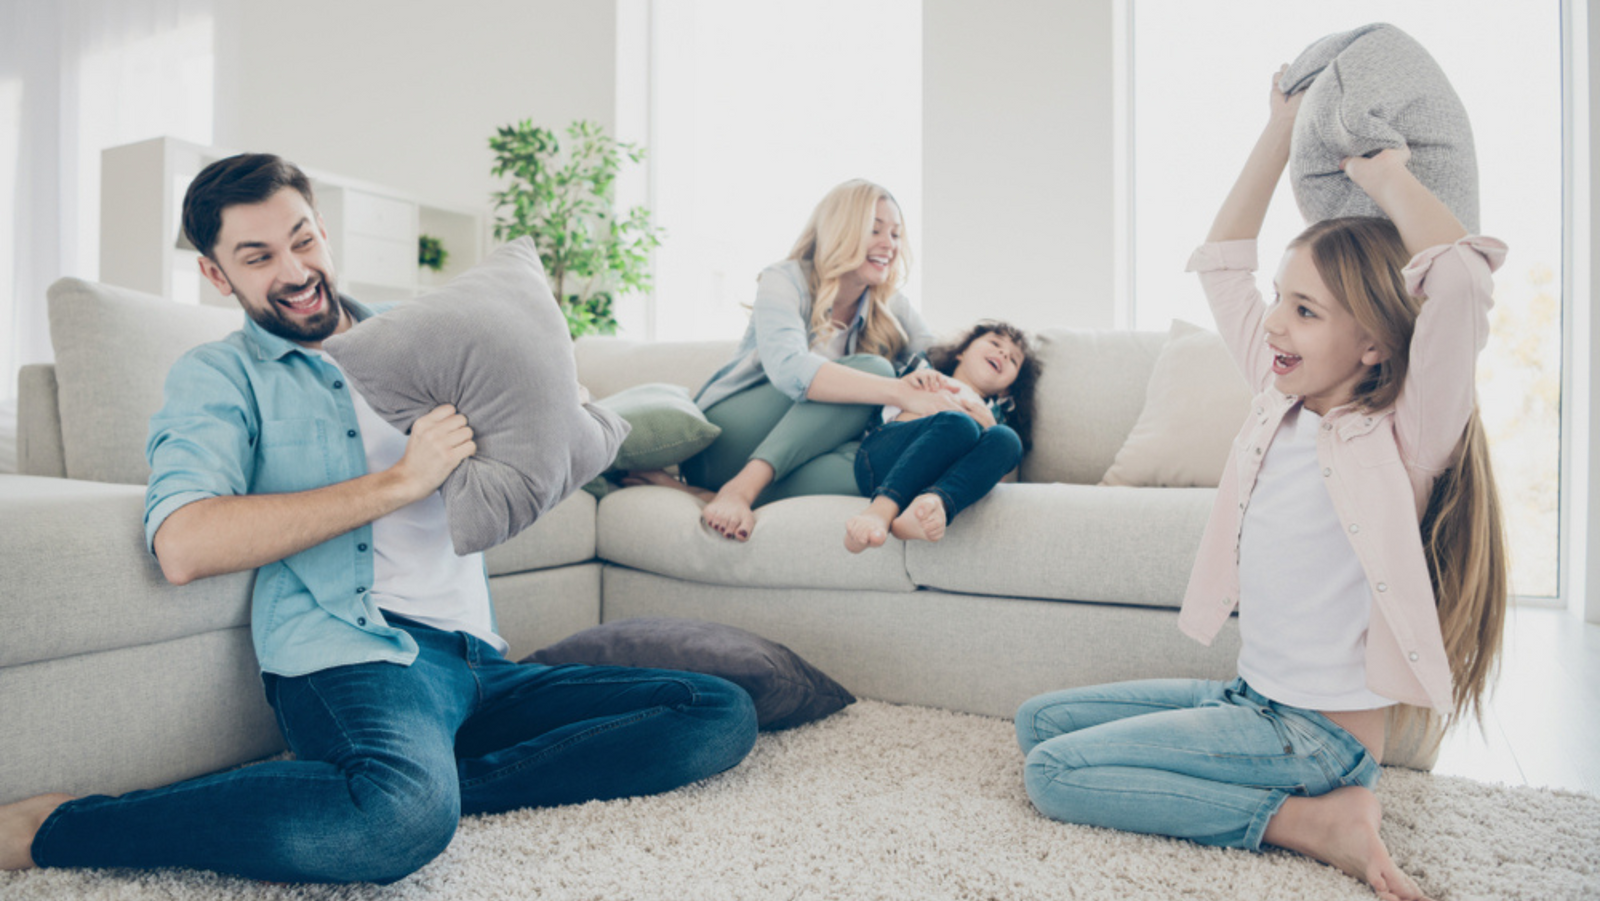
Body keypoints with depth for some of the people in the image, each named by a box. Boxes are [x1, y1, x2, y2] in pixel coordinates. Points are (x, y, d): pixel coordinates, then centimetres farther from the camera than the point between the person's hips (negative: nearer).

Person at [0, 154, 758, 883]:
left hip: (481, 662, 6)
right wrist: (398, 482, -13)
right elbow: (183, 544, -13)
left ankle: (432, 785, -18)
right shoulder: (217, 375, 8)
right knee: (404, 817, -39)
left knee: (724, 715, -9)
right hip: (356, 656, -5)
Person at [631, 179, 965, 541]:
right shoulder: (785, 280, -9)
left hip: (797, 452, 5)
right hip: (725, 439, -5)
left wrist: (927, 379, -23)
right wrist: (902, 393, -37)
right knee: (871, 368, -24)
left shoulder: (891, 308, 9)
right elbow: (789, 369, -28)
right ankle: (741, 487, -31)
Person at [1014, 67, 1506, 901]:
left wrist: (1384, 174, -20)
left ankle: (1305, 820, -8)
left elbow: (1463, 276, -37)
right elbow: (1223, 262, 10)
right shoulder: (1284, 397, 2)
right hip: (1255, 698, 8)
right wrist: (1281, 129, 7)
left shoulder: (1403, 437, -18)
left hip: (1319, 731, -8)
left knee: (1053, 773, -14)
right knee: (1036, 721, 10)